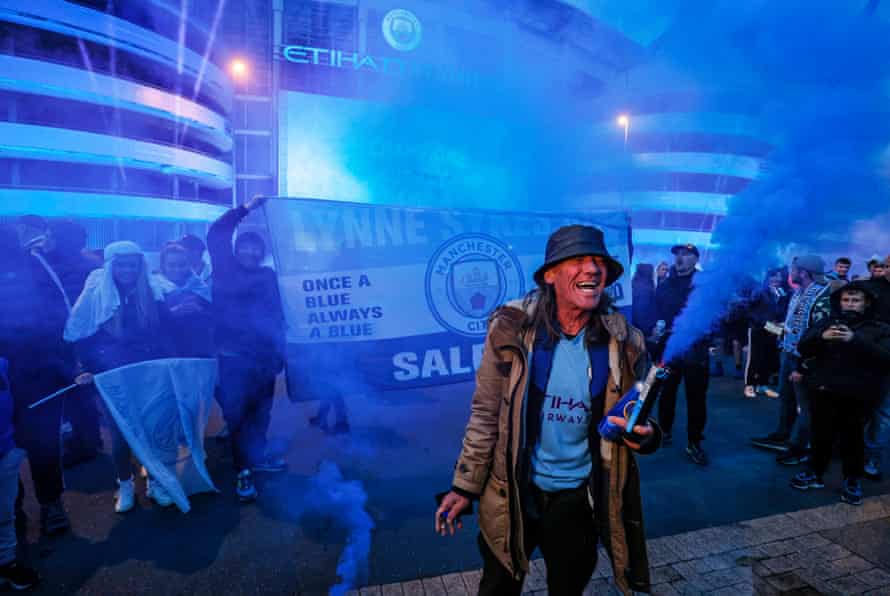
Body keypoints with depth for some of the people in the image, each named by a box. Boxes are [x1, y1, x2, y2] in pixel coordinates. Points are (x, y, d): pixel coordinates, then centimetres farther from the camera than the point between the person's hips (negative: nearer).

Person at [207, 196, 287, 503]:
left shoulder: (268, 276, 10)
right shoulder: (226, 272, 3)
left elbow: (277, 315, 9)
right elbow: (216, 235, -8)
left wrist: (279, 351, 4)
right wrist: (245, 209, -6)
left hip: (264, 357, 4)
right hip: (233, 357, -3)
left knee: (260, 411, 14)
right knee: (237, 414, 1)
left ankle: (257, 457, 32)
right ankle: (243, 471, 9)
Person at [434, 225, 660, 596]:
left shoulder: (624, 343, -11)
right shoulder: (511, 328, -16)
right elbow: (486, 414, -9)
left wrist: (646, 437, -20)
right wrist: (464, 486, -6)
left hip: (578, 497, 1)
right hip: (511, 492, -1)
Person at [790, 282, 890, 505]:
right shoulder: (826, 323, 12)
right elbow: (802, 348, 3)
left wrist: (855, 340, -22)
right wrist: (821, 336, -16)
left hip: (858, 394, -2)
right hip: (823, 389, 2)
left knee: (852, 436, 3)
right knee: (821, 433, 8)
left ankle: (852, 480, 19)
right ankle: (815, 472, 23)